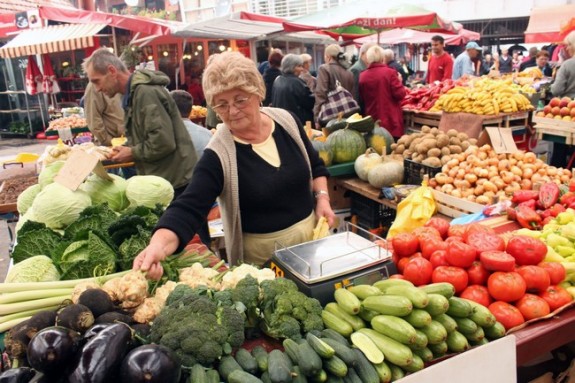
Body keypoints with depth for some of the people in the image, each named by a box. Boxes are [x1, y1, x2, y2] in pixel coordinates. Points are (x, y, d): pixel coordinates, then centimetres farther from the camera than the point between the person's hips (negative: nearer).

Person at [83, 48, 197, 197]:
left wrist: (132, 153, -12)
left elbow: (163, 141, -25)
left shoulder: (146, 92, -17)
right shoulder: (133, 94, 15)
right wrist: (123, 151, 4)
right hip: (161, 179, 9)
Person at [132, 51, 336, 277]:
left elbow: (315, 166, 9)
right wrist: (159, 244, -46)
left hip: (312, 235, 5)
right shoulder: (218, 155, -19)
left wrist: (322, 198, -7)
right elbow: (189, 208, -29)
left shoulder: (286, 120, -5)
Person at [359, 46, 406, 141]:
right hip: (390, 120, -4)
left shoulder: (362, 76, 2)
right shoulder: (389, 72, -9)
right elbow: (400, 94, -10)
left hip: (372, 121, 4)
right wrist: (399, 82, 7)